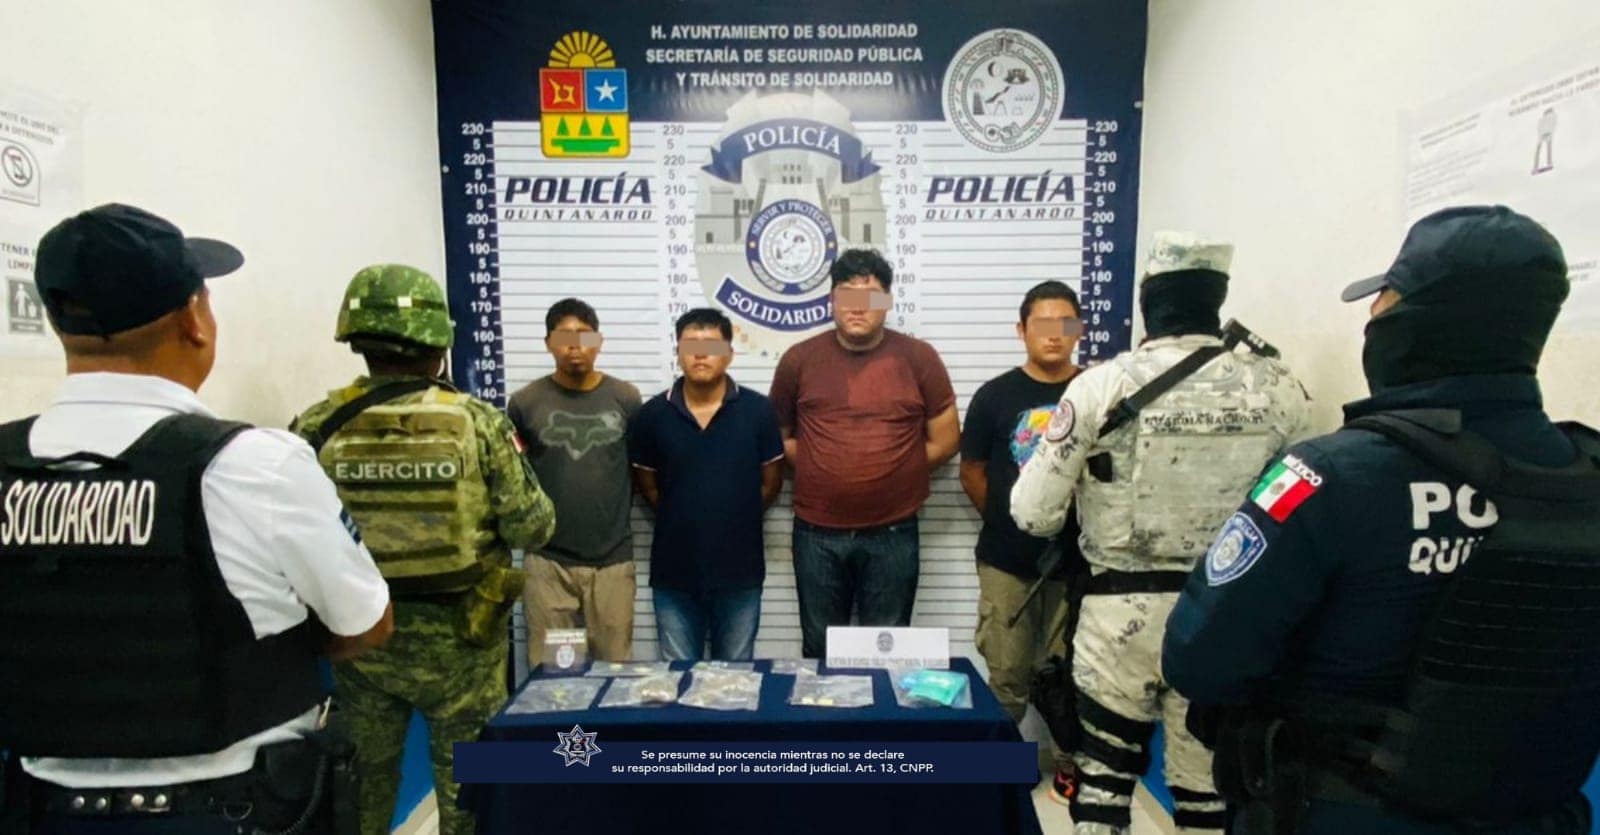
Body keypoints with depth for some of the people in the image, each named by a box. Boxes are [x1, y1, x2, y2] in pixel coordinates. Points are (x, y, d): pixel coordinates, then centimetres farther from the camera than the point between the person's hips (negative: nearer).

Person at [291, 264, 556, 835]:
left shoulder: (316, 428, -10)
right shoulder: (478, 424, -16)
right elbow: (534, 529, -12)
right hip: (459, 638, -2)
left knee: (364, 780, 23)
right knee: (465, 782, 17)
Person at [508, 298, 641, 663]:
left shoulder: (626, 398, -1)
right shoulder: (524, 402, -1)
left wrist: (617, 512, 4)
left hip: (612, 558, 0)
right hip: (547, 559, 0)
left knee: (614, 667, 11)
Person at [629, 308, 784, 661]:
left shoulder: (758, 410, -7)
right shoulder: (653, 414, -4)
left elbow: (771, 482, 2)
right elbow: (647, 485, 7)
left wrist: (736, 519, 3)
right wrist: (682, 519, 4)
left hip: (740, 570, 0)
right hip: (674, 571, 1)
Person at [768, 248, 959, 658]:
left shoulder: (918, 357, -3)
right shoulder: (799, 359, 0)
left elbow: (945, 440, 2)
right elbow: (777, 435, 9)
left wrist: (894, 472, -1)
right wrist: (818, 472, -1)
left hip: (893, 533, -1)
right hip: (817, 532, 1)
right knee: (820, 649, 17)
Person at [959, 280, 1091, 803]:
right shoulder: (995, 396, -2)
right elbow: (972, 471, 5)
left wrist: (1089, 526, -3)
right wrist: (1005, 521, 4)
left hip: (1077, 558, 0)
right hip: (1007, 561, 0)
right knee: (1007, 674, 10)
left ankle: (1070, 763, 34)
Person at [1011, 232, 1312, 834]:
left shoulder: (1102, 385, -14)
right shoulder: (1278, 389, -6)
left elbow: (1033, 513, -11)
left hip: (1123, 610, -2)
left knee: (1105, 774, 15)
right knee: (1211, 784, 19)